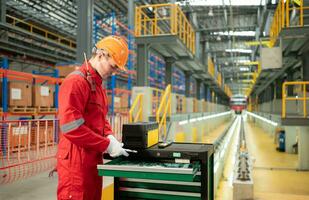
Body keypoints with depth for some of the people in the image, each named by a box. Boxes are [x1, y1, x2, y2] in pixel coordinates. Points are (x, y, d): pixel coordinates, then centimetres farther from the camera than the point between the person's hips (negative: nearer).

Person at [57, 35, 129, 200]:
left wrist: (109, 136, 0)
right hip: (76, 162, -9)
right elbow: (71, 127, -24)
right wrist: (107, 144, -18)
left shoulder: (98, 86, 15)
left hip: (93, 159, 9)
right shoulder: (76, 82, -16)